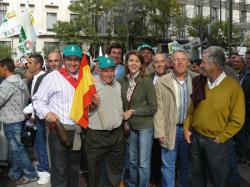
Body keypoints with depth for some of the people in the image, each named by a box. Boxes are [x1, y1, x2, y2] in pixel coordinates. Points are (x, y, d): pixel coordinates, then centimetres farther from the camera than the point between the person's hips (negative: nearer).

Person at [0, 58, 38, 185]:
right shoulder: (20, 81, 8)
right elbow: (27, 96, 16)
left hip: (11, 122, -9)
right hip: (19, 119, 9)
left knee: (17, 149, 1)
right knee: (14, 148, 18)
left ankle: (30, 175, 11)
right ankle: (15, 174, 30)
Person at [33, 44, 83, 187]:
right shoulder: (52, 77, -5)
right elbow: (38, 100, -4)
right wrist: (46, 113, -20)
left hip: (79, 130, 5)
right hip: (59, 129, -5)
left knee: (75, 168, 19)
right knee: (59, 170, 1)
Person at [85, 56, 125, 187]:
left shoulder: (118, 85, 7)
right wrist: (93, 105, -28)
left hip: (117, 134, 5)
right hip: (96, 136, -5)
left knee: (116, 169, 21)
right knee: (94, 169, 13)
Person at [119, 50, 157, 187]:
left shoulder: (147, 81, -13)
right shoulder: (122, 81, -1)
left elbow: (153, 108, -13)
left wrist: (133, 111, -15)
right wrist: (124, 116, -3)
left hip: (145, 126, -4)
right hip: (130, 126, 4)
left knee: (143, 163, 2)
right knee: (132, 161, 17)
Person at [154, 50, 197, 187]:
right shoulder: (162, 82, -5)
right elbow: (158, 108, -5)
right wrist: (160, 131, -8)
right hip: (170, 129, -2)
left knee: (187, 165, 18)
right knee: (168, 166, 8)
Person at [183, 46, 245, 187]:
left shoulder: (233, 87, -14)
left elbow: (237, 120, -13)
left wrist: (220, 138, -12)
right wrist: (186, 128, 1)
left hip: (215, 142, -4)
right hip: (195, 137, 4)